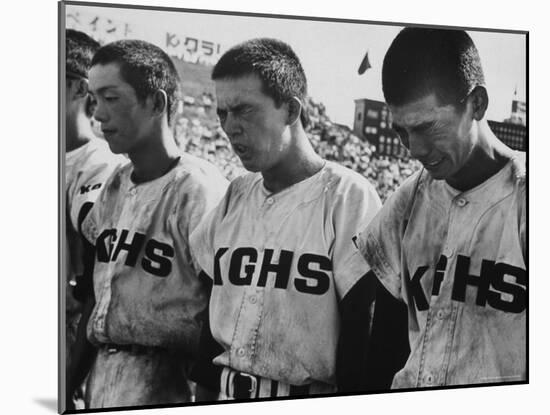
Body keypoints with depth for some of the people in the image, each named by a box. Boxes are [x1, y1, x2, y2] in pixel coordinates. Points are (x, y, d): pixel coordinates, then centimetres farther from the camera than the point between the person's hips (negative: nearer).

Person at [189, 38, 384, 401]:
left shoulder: (349, 198, -13)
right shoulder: (235, 196, 6)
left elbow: (363, 334, -14)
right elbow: (213, 314, 11)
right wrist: (205, 395, 9)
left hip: (310, 401, -5)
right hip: (225, 396, 6)